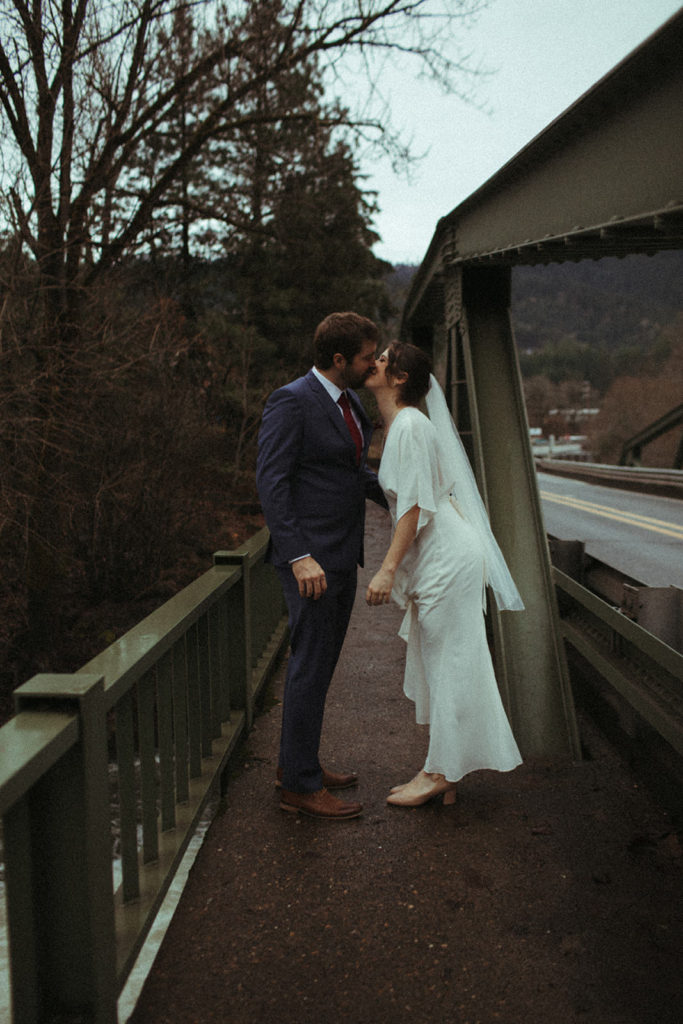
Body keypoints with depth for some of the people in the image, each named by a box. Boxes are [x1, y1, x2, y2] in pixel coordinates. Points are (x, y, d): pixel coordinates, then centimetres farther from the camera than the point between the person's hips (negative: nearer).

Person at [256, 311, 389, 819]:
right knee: (311, 666, -3)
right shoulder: (291, 401, -14)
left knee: (321, 662, 16)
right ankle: (300, 784, 10)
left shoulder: (351, 403, 13)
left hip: (342, 555, 9)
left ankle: (297, 762, 30)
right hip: (309, 557, -9)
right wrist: (299, 557, -25)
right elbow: (271, 481, -19)